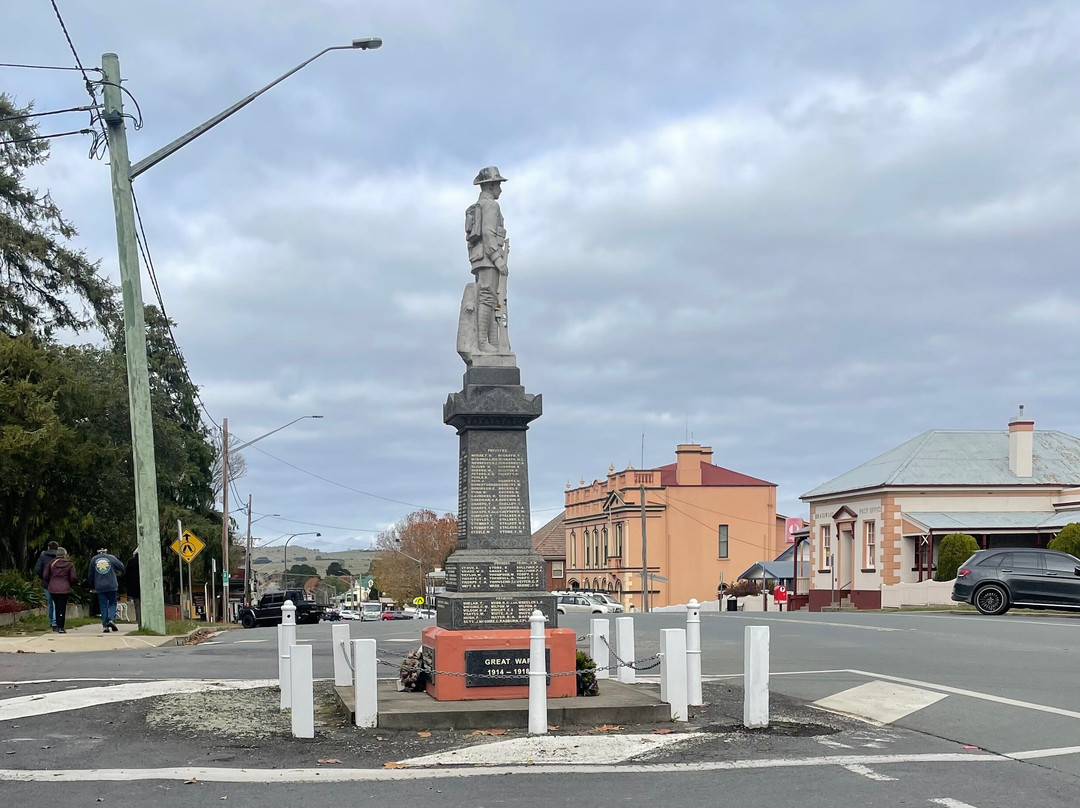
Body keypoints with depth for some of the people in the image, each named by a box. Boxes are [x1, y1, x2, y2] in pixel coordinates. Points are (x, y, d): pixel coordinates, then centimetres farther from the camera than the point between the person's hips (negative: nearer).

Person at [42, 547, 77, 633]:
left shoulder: (51, 563, 5)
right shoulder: (70, 565, 0)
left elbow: (45, 576, 3)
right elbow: (73, 578, -4)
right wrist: (70, 585, 15)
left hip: (52, 588, 2)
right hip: (64, 589, -2)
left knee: (57, 607, 16)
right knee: (62, 608, -1)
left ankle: (58, 626, 19)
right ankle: (61, 627, -5)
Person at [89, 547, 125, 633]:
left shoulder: (93, 559, 9)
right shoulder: (111, 558, 3)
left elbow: (91, 575, 12)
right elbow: (122, 567, 2)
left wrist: (92, 587, 20)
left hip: (99, 587, 1)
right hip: (111, 586, -1)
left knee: (103, 606, 6)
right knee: (112, 604, 8)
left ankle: (105, 626, 0)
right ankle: (112, 619, -15)